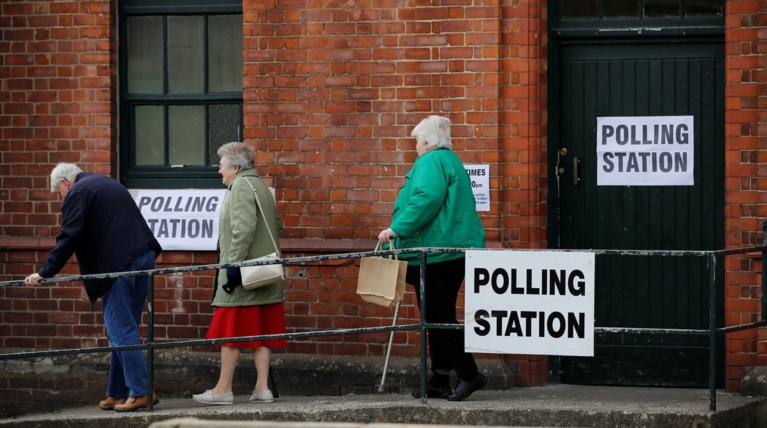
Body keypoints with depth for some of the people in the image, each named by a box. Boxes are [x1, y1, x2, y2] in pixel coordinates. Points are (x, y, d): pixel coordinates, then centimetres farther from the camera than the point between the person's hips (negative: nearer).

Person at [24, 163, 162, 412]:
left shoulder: (78, 193, -3)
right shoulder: (108, 184, 26)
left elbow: (68, 238, -11)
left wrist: (45, 273, -7)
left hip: (119, 266, -9)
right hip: (143, 258, 9)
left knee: (121, 330, -6)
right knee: (123, 329, 12)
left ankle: (140, 392, -10)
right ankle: (118, 393, 15)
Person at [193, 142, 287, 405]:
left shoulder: (241, 186, -11)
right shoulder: (261, 187, 17)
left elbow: (244, 228, -21)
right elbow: (276, 226, 22)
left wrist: (234, 263, -21)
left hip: (242, 274, -9)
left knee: (230, 332, -3)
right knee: (260, 333, 7)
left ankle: (223, 389, -1)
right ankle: (262, 388, 4)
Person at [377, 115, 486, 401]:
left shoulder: (432, 162, -9)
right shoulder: (449, 161, 23)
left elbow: (426, 200, -25)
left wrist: (397, 229, -23)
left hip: (436, 251, -11)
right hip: (454, 250, 11)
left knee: (438, 316, -8)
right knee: (438, 316, 13)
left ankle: (469, 375, -10)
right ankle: (439, 382, 16)